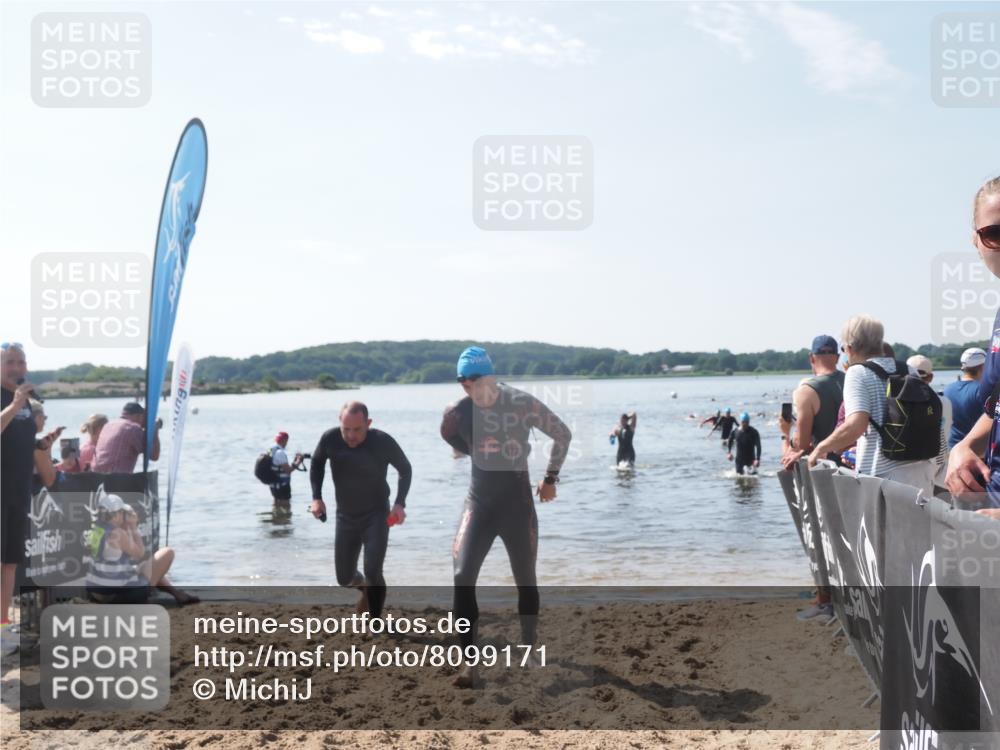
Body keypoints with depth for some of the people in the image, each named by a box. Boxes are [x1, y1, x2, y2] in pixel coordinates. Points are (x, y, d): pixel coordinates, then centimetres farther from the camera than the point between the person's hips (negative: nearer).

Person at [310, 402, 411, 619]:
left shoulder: (383, 442, -23)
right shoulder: (330, 439, -18)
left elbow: (405, 469, -4)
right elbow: (316, 464, 5)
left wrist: (400, 503, -17)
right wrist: (317, 497, -7)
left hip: (377, 515, -3)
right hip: (345, 517, 3)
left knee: (373, 572, -20)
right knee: (344, 577, 12)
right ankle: (365, 590, 48)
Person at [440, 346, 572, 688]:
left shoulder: (521, 403, -15)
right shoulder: (460, 412, -5)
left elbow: (563, 434, -1)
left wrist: (550, 478, 2)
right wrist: (454, 436, 1)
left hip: (517, 502, -2)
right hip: (478, 501, 2)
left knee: (525, 580, 10)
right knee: (463, 576, -13)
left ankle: (529, 651, 32)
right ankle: (470, 663, -7)